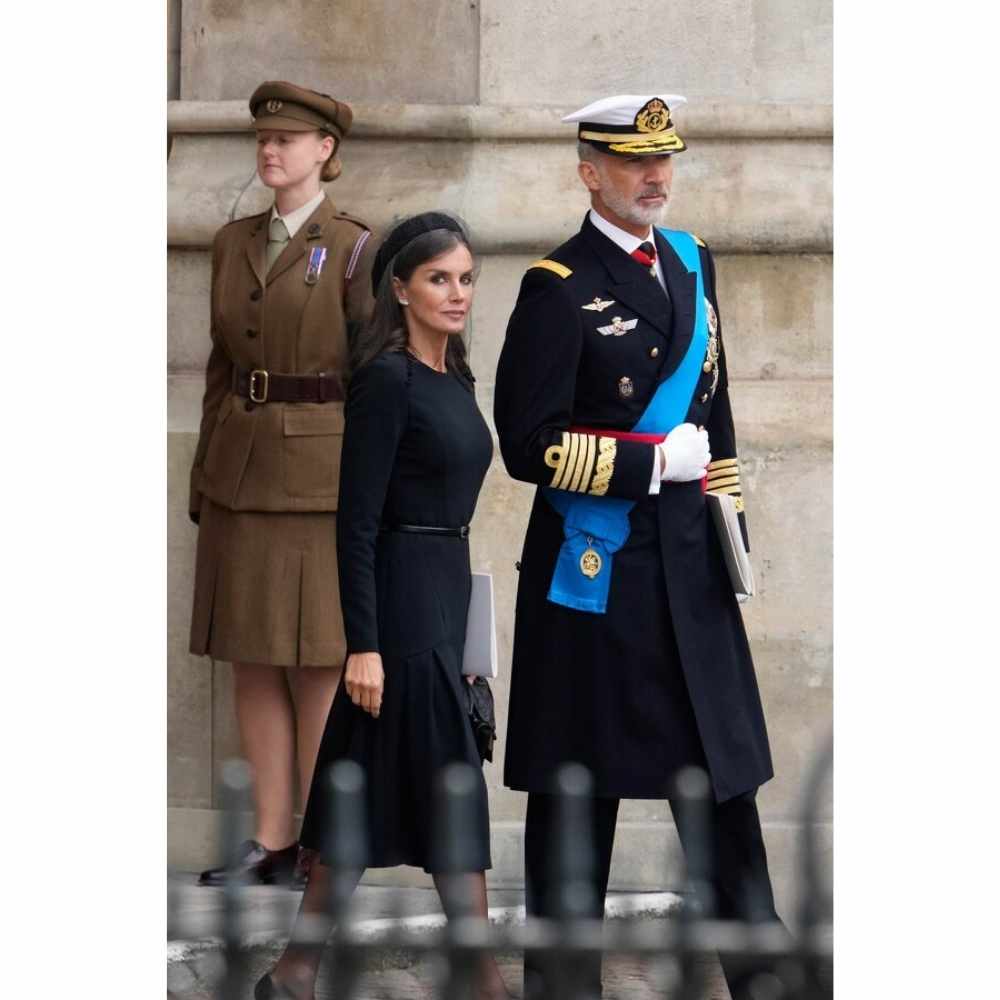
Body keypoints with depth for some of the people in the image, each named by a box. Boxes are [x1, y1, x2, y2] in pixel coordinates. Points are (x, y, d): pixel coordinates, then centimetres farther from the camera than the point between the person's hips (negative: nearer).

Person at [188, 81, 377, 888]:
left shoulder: (354, 250, -5)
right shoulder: (234, 245, 11)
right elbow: (221, 365, 15)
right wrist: (204, 476, 12)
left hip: (320, 473, -6)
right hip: (240, 473, 6)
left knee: (316, 661, -1)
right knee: (251, 660, 7)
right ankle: (271, 839, 13)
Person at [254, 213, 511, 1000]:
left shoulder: (453, 377, 12)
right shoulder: (386, 380, -14)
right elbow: (356, 521, -17)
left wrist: (462, 617, 20)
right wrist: (363, 645, -20)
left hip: (446, 593, 9)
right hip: (403, 601, -9)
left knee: (368, 792, 10)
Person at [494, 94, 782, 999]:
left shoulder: (693, 262, 12)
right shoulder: (560, 287, -9)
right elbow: (530, 446, -14)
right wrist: (655, 462, -14)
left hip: (690, 560, 6)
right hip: (596, 566, -6)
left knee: (724, 770, 4)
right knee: (581, 783, 4)